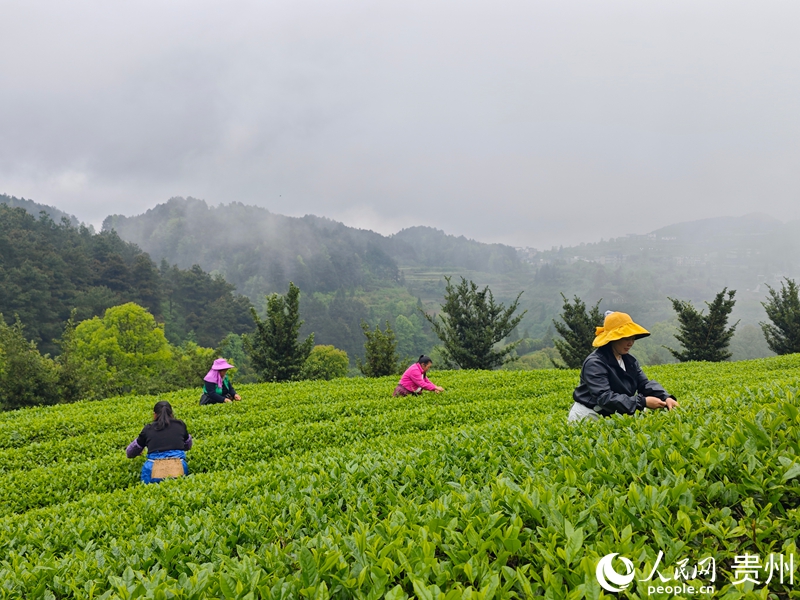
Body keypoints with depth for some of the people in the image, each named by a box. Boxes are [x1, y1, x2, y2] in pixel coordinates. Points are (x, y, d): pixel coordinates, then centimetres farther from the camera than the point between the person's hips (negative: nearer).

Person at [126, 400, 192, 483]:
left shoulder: (148, 429, 16)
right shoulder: (180, 425, 17)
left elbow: (130, 452, 31)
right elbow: (188, 446, 38)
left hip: (154, 472, 0)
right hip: (178, 470, 0)